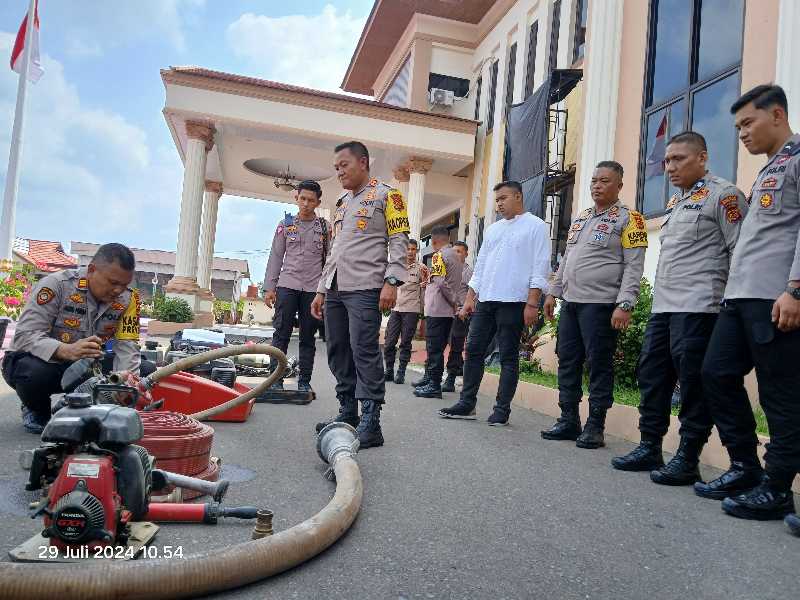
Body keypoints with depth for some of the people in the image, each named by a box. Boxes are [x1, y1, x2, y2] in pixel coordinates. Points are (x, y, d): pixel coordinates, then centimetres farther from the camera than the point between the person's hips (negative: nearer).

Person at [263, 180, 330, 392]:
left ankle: (304, 381, 12)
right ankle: (276, 379, 2)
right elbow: (276, 257, 9)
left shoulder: (325, 227, 8)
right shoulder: (285, 224, 9)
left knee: (308, 337, 5)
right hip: (287, 285, 0)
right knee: (281, 334, -3)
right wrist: (269, 287, 3)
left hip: (313, 288, 0)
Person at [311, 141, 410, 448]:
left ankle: (370, 423, -8)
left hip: (365, 289, -8)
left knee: (364, 352, -11)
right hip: (335, 290, 8)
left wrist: (391, 281, -18)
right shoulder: (342, 203, 24)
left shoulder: (386, 195, 3)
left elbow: (399, 241, -6)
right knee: (338, 353, 8)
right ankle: (347, 413, 18)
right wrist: (321, 290, 21)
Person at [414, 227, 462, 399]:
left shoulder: (439, 255, -10)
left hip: (436, 309, -9)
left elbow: (440, 282, -18)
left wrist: (453, 300, -9)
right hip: (448, 310, 9)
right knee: (438, 347, 14)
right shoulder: (454, 255, 16)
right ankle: (430, 379, 22)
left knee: (434, 347, -6)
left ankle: (434, 385, -4)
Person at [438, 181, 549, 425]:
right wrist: (470, 298, 11)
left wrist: (532, 304, -14)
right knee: (473, 351, 5)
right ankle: (466, 404, 14)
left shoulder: (536, 226, 0)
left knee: (508, 357, 1)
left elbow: (539, 268, -7)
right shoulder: (493, 229, 19)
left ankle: (502, 409, 8)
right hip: (485, 301, 6)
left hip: (513, 302, -6)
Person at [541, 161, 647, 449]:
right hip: (570, 302, 7)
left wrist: (624, 305, -19)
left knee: (599, 365, -1)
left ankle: (595, 427, 8)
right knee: (568, 361, 9)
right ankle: (568, 421, 20)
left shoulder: (628, 218, -3)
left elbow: (634, 267, -10)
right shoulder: (580, 218, 18)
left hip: (600, 304, -7)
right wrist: (553, 292, 17)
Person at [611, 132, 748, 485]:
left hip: (698, 307, -9)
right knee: (652, 373, 10)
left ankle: (687, 459, 3)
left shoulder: (722, 194, -3)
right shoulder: (675, 203, 22)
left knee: (692, 380, -5)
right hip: (662, 306, 9)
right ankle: (650, 448, 20)